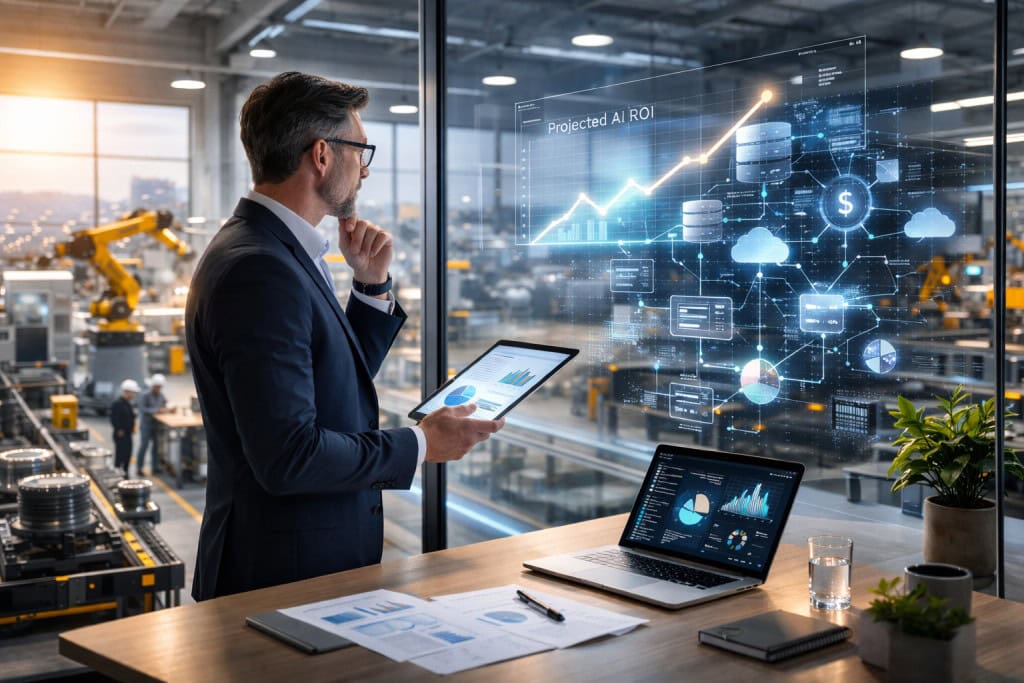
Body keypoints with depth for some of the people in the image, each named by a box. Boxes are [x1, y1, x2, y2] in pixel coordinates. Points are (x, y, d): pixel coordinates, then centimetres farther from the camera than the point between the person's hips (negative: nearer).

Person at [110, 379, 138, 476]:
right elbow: (114, 419, -22)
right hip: (120, 435, -9)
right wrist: (119, 430, -17)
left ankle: (125, 474, 22)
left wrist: (132, 428, 11)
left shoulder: (127, 403, 12)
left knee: (127, 455, 13)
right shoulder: (118, 403, -18)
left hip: (127, 434, 9)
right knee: (120, 455, -4)